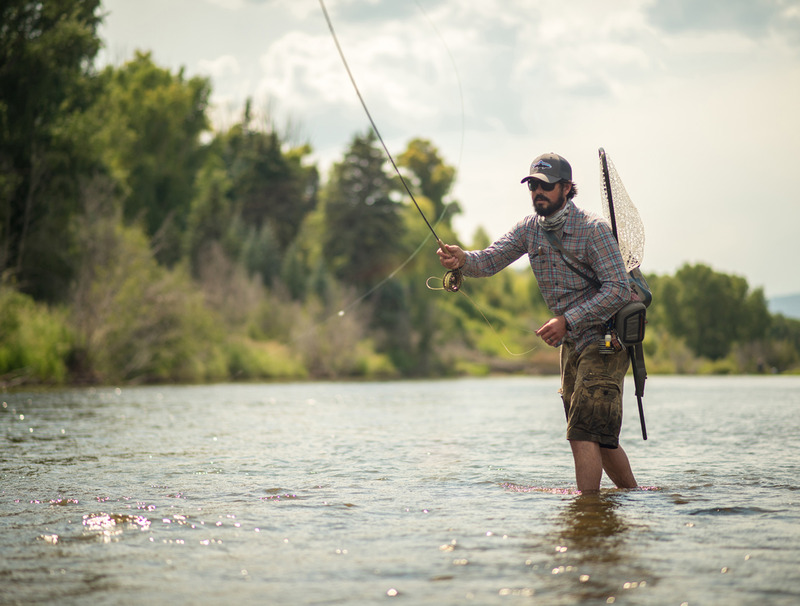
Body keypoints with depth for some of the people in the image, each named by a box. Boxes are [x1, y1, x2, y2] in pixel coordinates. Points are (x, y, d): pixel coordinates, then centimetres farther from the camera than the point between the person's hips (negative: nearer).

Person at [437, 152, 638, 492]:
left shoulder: (593, 229, -16)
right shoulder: (530, 228, 4)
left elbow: (618, 289, -22)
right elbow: (490, 260, -4)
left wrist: (567, 320, -28)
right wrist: (462, 260, -27)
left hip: (605, 339, -8)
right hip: (572, 343, 8)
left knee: (583, 434, -16)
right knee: (601, 437, 16)